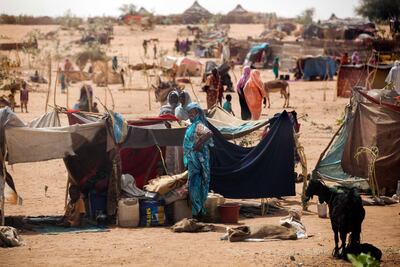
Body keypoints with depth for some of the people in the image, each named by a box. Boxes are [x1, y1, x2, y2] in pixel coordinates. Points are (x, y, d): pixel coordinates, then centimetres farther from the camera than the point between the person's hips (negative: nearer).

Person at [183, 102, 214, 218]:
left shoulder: (198, 125, -15)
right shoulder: (192, 126, 15)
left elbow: (209, 133, -33)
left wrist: (199, 143, -25)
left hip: (197, 159, -10)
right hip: (192, 159, 10)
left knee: (195, 183, -8)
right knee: (194, 183, 13)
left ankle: (197, 211, -7)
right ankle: (199, 210, 18)